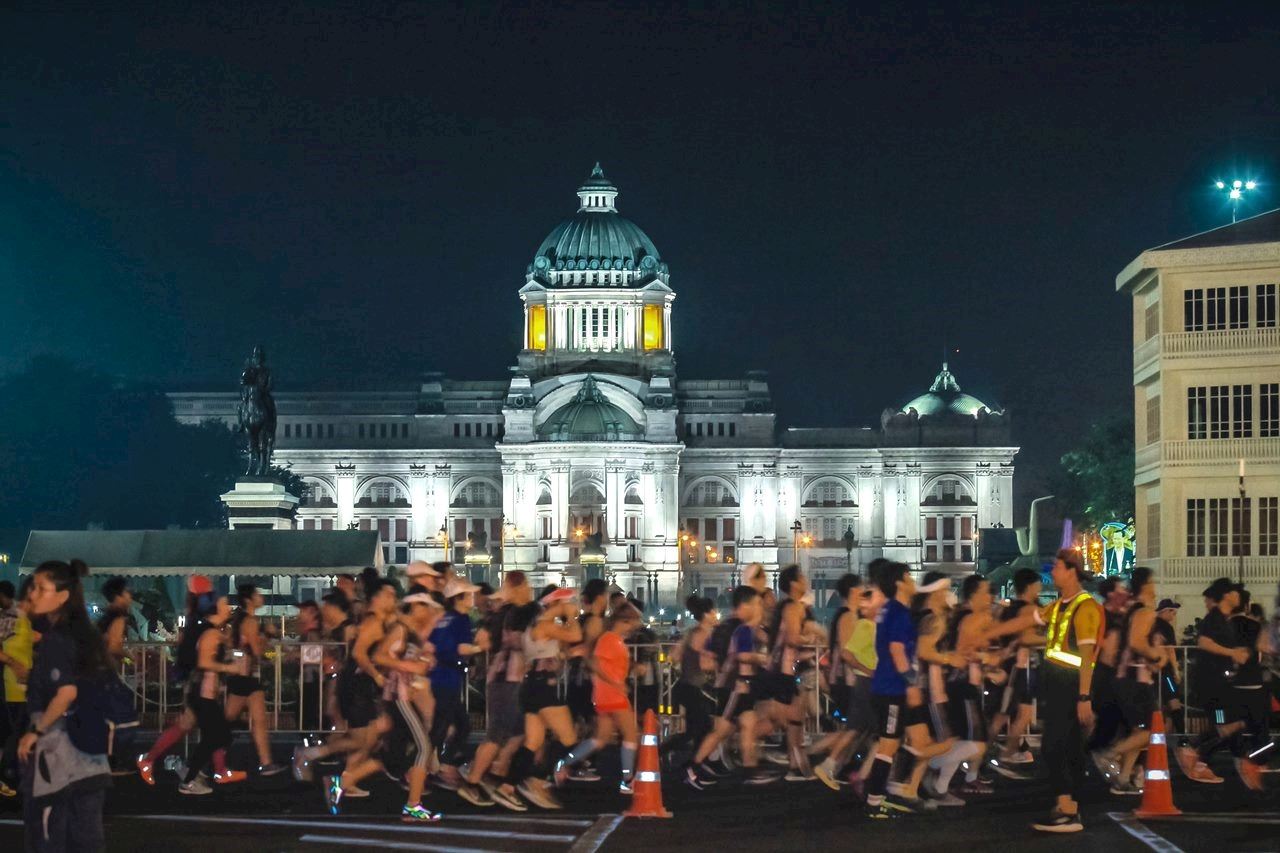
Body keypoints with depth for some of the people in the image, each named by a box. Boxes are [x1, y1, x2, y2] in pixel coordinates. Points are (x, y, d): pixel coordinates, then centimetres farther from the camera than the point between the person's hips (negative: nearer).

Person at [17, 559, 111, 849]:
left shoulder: (55, 638, -14)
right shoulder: (87, 635, 10)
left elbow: (66, 692, -25)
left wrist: (35, 731, -15)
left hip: (56, 746, -8)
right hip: (87, 744, 8)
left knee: (48, 835, 2)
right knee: (85, 835, 9)